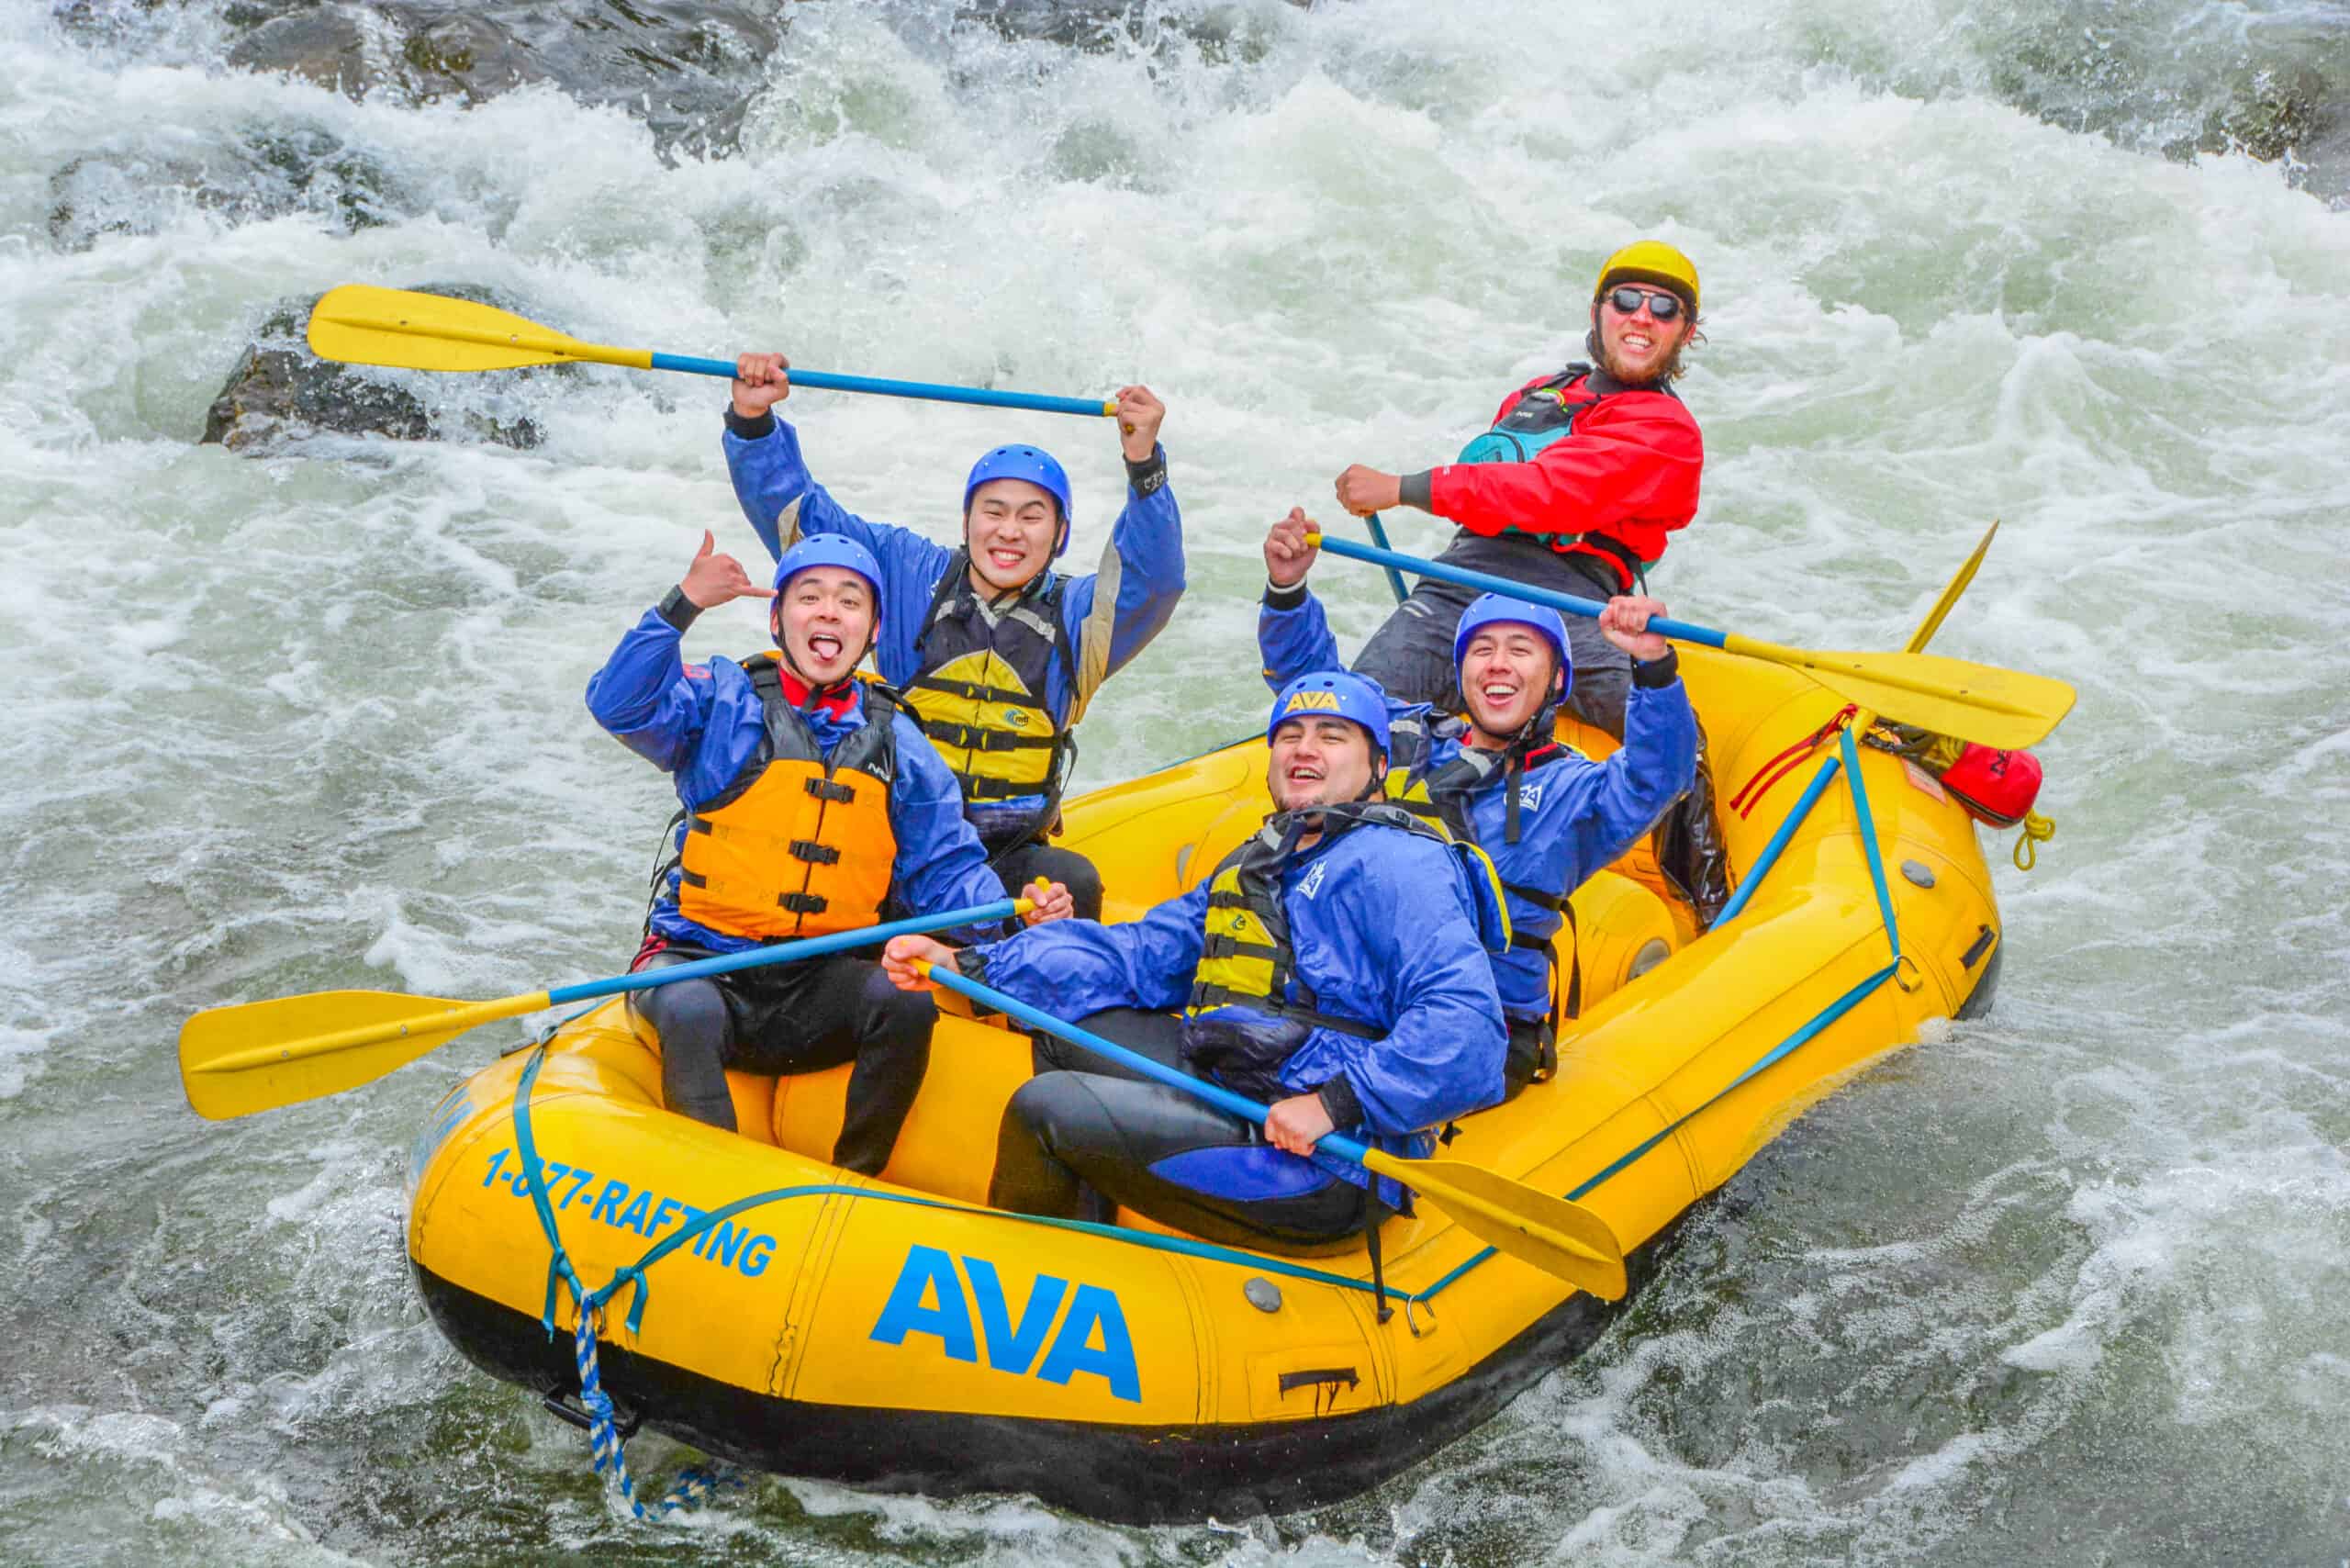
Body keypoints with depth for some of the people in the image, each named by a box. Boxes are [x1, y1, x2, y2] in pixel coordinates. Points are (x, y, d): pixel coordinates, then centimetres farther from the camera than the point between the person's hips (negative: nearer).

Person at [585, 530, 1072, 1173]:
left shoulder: (897, 742, 12)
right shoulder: (724, 700, 2)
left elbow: (945, 869, 12)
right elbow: (620, 705, -16)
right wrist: (683, 604, -28)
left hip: (819, 982, 3)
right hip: (699, 957, -3)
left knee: (906, 1005, -26)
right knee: (691, 1014, -35)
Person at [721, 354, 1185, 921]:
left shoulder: (1074, 617, 4)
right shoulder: (909, 578, 6)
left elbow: (1153, 580, -15)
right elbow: (795, 514, 5)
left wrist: (1143, 465, -29)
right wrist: (753, 420, -11)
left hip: (1009, 857, 0)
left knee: (1073, 882, -29)